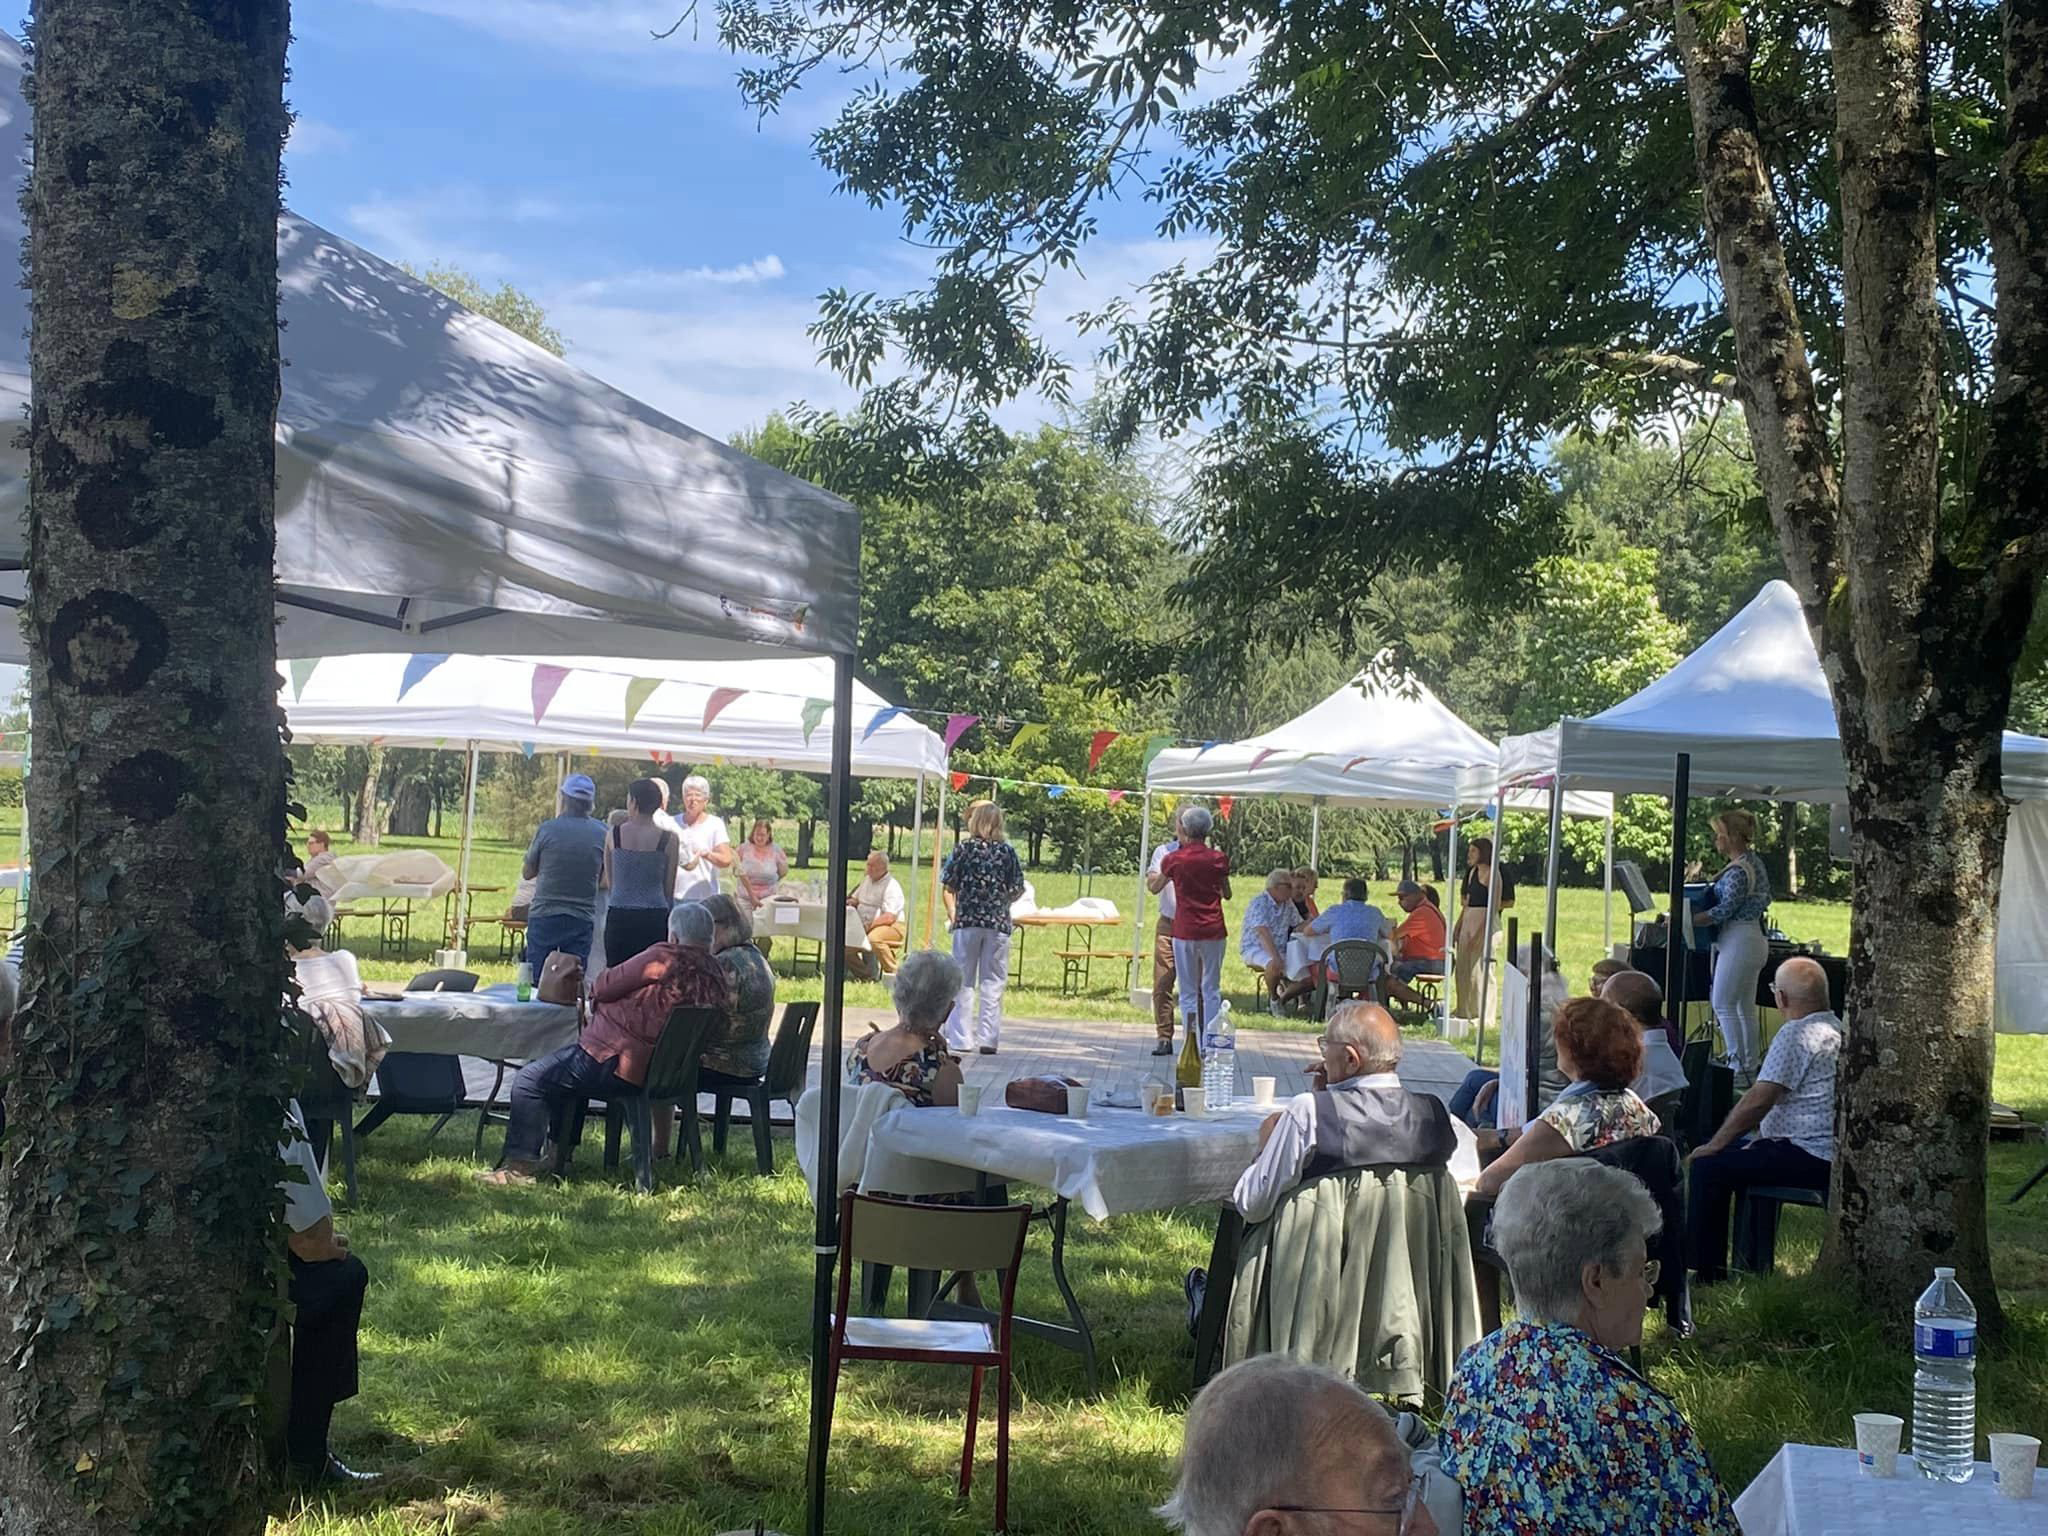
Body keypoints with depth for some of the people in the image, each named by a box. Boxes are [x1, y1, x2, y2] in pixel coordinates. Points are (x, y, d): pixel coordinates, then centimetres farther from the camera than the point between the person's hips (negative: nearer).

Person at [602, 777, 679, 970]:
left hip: (618, 916, 1)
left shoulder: (614, 833, 1)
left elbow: (609, 883, 11)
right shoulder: (669, 839, -1)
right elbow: (669, 888, 8)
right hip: (655, 916, -1)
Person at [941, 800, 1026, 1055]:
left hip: (967, 920, 0)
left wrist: (952, 913, 14)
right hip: (998, 921, 0)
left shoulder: (963, 848, -3)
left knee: (963, 981, 8)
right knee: (992, 981, 6)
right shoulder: (1007, 852, -1)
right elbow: (1017, 890, 1)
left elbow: (949, 886, -2)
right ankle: (987, 1038, 4)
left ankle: (960, 1038, 9)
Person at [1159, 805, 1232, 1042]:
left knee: (1188, 992, 5)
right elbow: (1227, 894, 10)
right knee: (1211, 989, 8)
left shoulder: (1174, 859, -4)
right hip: (1213, 931, 1)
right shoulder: (1218, 858, -1)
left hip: (1184, 931, -1)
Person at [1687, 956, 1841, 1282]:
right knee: (1724, 1150, 21)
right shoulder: (1837, 1030, 16)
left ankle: (1705, 1270, -4)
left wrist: (1716, 1144, -8)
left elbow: (1758, 1100, -20)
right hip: (1833, 1153, 11)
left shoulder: (1796, 1034, -17)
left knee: (1708, 1165, -10)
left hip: (1809, 1158, -11)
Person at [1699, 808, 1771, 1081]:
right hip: (1755, 939, 10)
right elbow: (1764, 900, 22)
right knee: (1746, 1007, 12)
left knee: (1724, 1004, -7)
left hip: (1739, 941, -10)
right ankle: (1750, 1066, 15)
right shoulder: (1755, 861, 12)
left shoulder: (1738, 871, -18)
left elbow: (1724, 911, -21)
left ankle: (1738, 1066, -8)